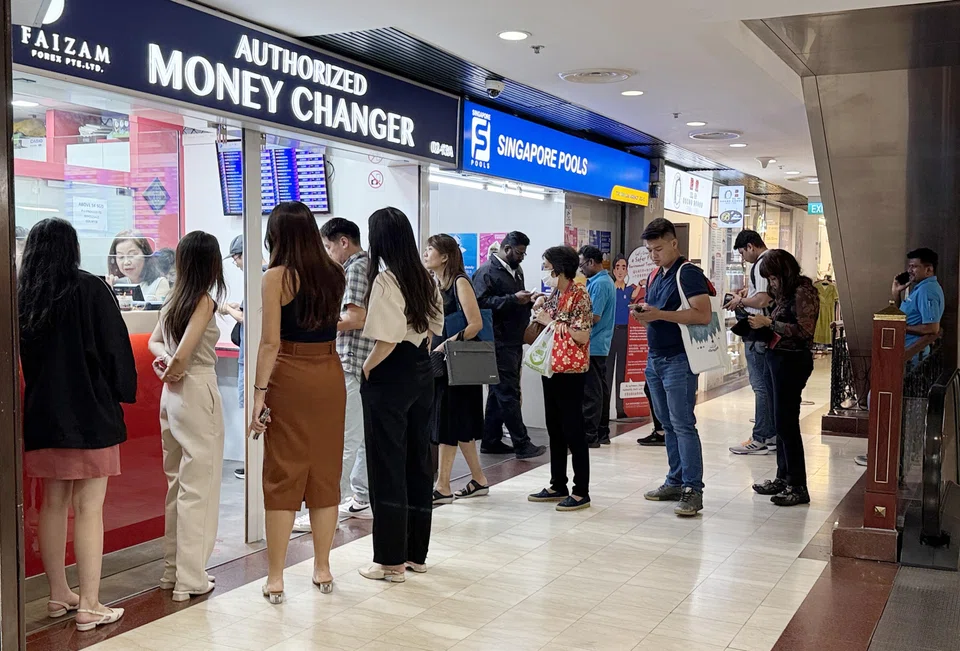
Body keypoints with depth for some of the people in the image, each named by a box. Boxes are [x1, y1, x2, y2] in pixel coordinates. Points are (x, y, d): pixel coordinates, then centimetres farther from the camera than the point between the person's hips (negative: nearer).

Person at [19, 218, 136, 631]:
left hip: (42, 412, 5)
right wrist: (122, 392, 3)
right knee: (89, 508, -2)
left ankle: (58, 595, 23)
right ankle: (89, 605, 1)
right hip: (89, 413, -5)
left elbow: (21, 356, 12)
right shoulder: (90, 289, -10)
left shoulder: (21, 296, 4)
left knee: (53, 504, 14)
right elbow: (115, 348, -10)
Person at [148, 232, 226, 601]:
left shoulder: (175, 300, 8)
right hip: (197, 392, -8)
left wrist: (165, 360, -1)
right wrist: (174, 371, -3)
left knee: (177, 483, 16)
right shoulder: (205, 301, -14)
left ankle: (173, 570, 25)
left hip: (173, 395, 8)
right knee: (198, 487, 0)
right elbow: (184, 355, -23)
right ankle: (191, 580, 5)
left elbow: (155, 341, 18)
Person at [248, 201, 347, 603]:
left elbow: (271, 341, -13)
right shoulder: (334, 276, 6)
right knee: (325, 473, 12)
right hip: (330, 377, 4)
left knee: (283, 476, 3)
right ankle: (322, 569, 22)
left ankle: (275, 578, 8)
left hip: (289, 379, -4)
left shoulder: (277, 277, -8)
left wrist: (259, 393, -10)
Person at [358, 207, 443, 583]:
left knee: (387, 467, 1)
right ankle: (415, 552, 27)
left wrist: (366, 369, -8)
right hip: (422, 372, 8)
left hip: (390, 377, -8)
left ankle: (390, 561, 9)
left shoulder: (385, 280, -17)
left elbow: (387, 340, -22)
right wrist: (417, 355, 14)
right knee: (417, 460, 15)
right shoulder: (425, 279, 8)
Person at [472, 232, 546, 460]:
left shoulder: (516, 271, 19)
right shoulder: (487, 271, -10)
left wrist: (529, 301, 9)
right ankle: (522, 444, -4)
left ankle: (491, 441, 20)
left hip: (514, 342, 10)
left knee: (500, 393, 13)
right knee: (509, 394, -6)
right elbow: (481, 303, -21)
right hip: (499, 343, -10)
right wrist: (513, 299, -23)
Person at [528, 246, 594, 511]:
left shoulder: (579, 296, -12)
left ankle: (581, 492, 3)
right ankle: (558, 486, 22)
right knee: (555, 429, 12)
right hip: (551, 369, 9)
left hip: (571, 372, -9)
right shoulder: (554, 295, 13)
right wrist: (541, 315, 4)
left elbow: (582, 336, -19)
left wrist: (552, 322, -16)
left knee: (573, 430, -4)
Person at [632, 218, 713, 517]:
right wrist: (643, 314, 1)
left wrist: (659, 314, -23)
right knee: (668, 424, 13)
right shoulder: (656, 276, 16)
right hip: (655, 358, 9)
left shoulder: (688, 274, -11)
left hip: (678, 360, -9)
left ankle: (693, 490, -7)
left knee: (683, 425, -9)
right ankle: (676, 482, 20)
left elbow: (703, 315, -21)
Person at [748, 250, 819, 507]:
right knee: (783, 421, 12)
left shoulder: (803, 292, -13)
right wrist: (762, 324, 2)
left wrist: (769, 322, -17)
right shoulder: (787, 292, 15)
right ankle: (784, 477, 20)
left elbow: (803, 330, -20)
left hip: (792, 361, -9)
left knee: (786, 422, -8)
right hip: (779, 359, 9)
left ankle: (798, 486, -2)